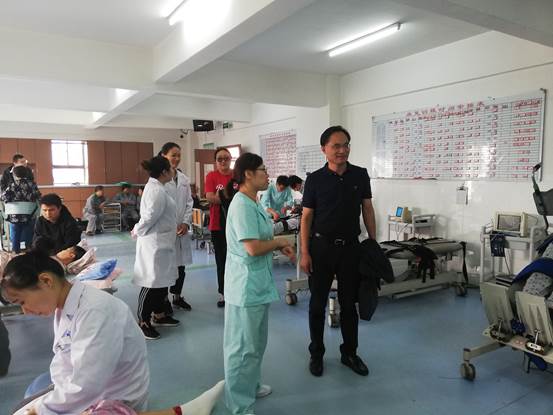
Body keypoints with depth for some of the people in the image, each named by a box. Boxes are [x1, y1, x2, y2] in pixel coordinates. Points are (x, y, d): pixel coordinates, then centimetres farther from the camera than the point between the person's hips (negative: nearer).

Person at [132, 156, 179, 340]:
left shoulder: (157, 187, 12)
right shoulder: (157, 190, -21)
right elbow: (150, 217, -22)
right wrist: (137, 232, -7)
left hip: (162, 243, 10)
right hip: (155, 244, -10)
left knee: (162, 281, 18)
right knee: (151, 283, 0)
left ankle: (158, 315, 32)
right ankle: (142, 322, 12)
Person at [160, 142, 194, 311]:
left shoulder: (184, 178, 9)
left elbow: (189, 202, 9)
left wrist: (186, 223, -4)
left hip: (182, 229, 6)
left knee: (181, 264, 13)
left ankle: (177, 296, 30)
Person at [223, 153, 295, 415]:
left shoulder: (253, 202, 10)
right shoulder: (242, 205, -21)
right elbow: (253, 248, -26)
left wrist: (280, 247, 4)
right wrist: (279, 242, -10)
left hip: (258, 282, 10)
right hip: (246, 284, -10)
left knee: (255, 342, 24)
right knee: (243, 345, 4)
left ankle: (250, 386, 42)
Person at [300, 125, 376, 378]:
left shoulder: (360, 175, 2)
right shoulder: (315, 179, -4)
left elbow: (367, 210, 6)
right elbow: (306, 217, -3)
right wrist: (304, 253, -8)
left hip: (351, 247, 2)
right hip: (321, 247, -1)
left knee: (349, 303, 12)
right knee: (318, 303, 9)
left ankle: (349, 353, 29)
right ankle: (316, 353, 26)